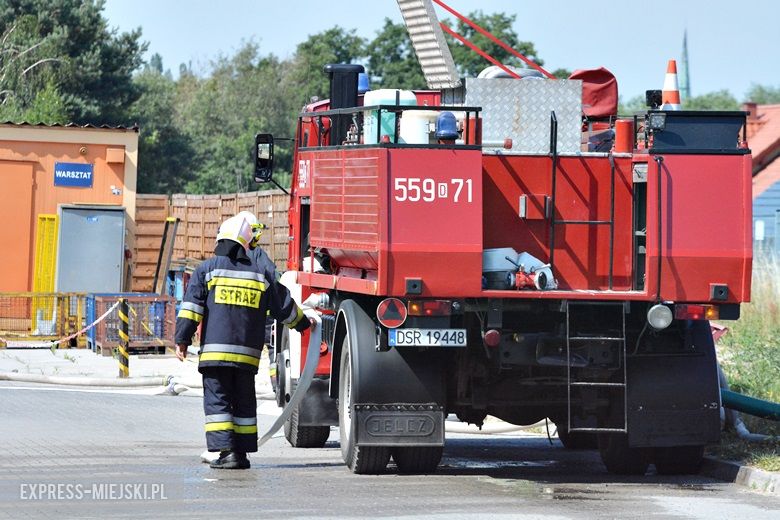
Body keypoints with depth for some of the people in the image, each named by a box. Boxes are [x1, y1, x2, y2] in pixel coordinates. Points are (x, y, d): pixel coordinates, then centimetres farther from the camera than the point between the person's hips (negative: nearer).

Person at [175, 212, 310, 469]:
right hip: (248, 354, 3)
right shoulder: (260, 276, 11)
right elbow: (285, 307, 21)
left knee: (217, 400, -2)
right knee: (244, 403, 12)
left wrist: (182, 339, -4)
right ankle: (242, 452, 11)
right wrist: (303, 324, 38)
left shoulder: (207, 269, 1)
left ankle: (227, 451, -13)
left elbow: (191, 307, -6)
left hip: (215, 351, -3)